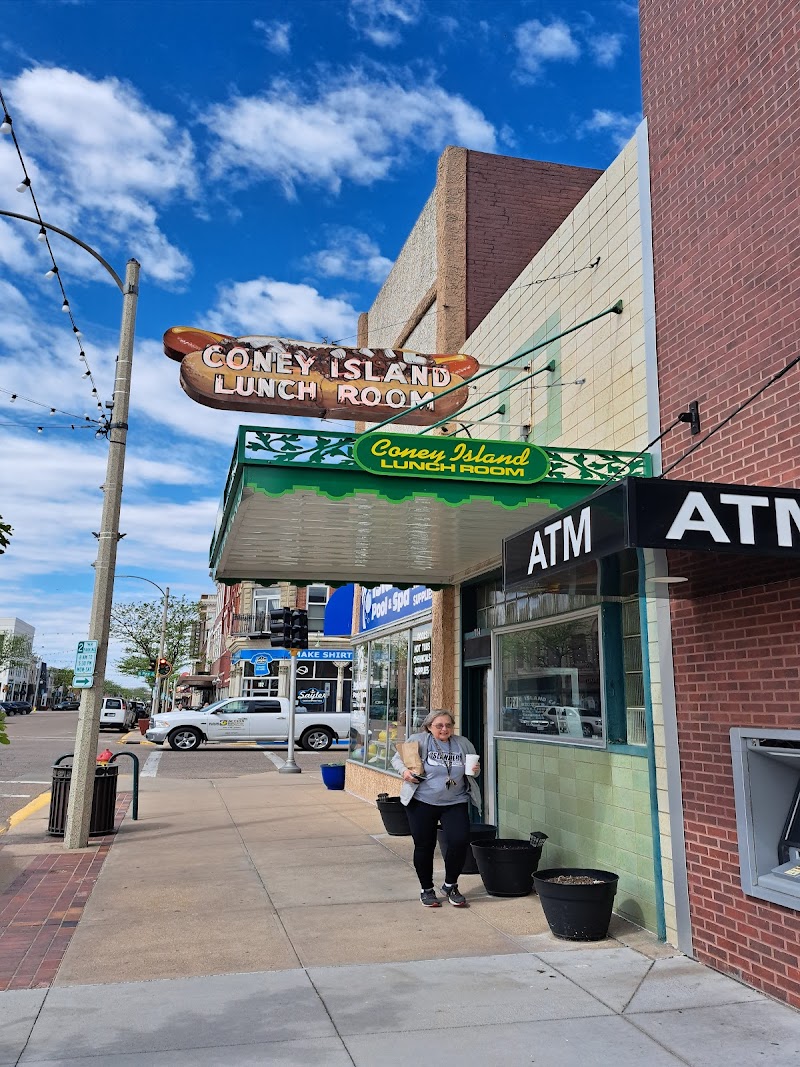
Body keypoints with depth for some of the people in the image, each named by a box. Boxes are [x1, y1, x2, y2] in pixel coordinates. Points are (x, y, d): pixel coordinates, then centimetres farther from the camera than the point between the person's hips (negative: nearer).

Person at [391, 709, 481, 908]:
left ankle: (450, 886, 15)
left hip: (455, 803, 2)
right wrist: (404, 770, -17)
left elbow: (474, 769, 18)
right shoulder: (419, 741, -5)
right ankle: (426, 889, 27)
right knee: (424, 846, 6)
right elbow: (397, 758, 3)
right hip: (422, 803, -2)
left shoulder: (463, 744, 6)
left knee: (460, 841, -9)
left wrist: (475, 770, -5)